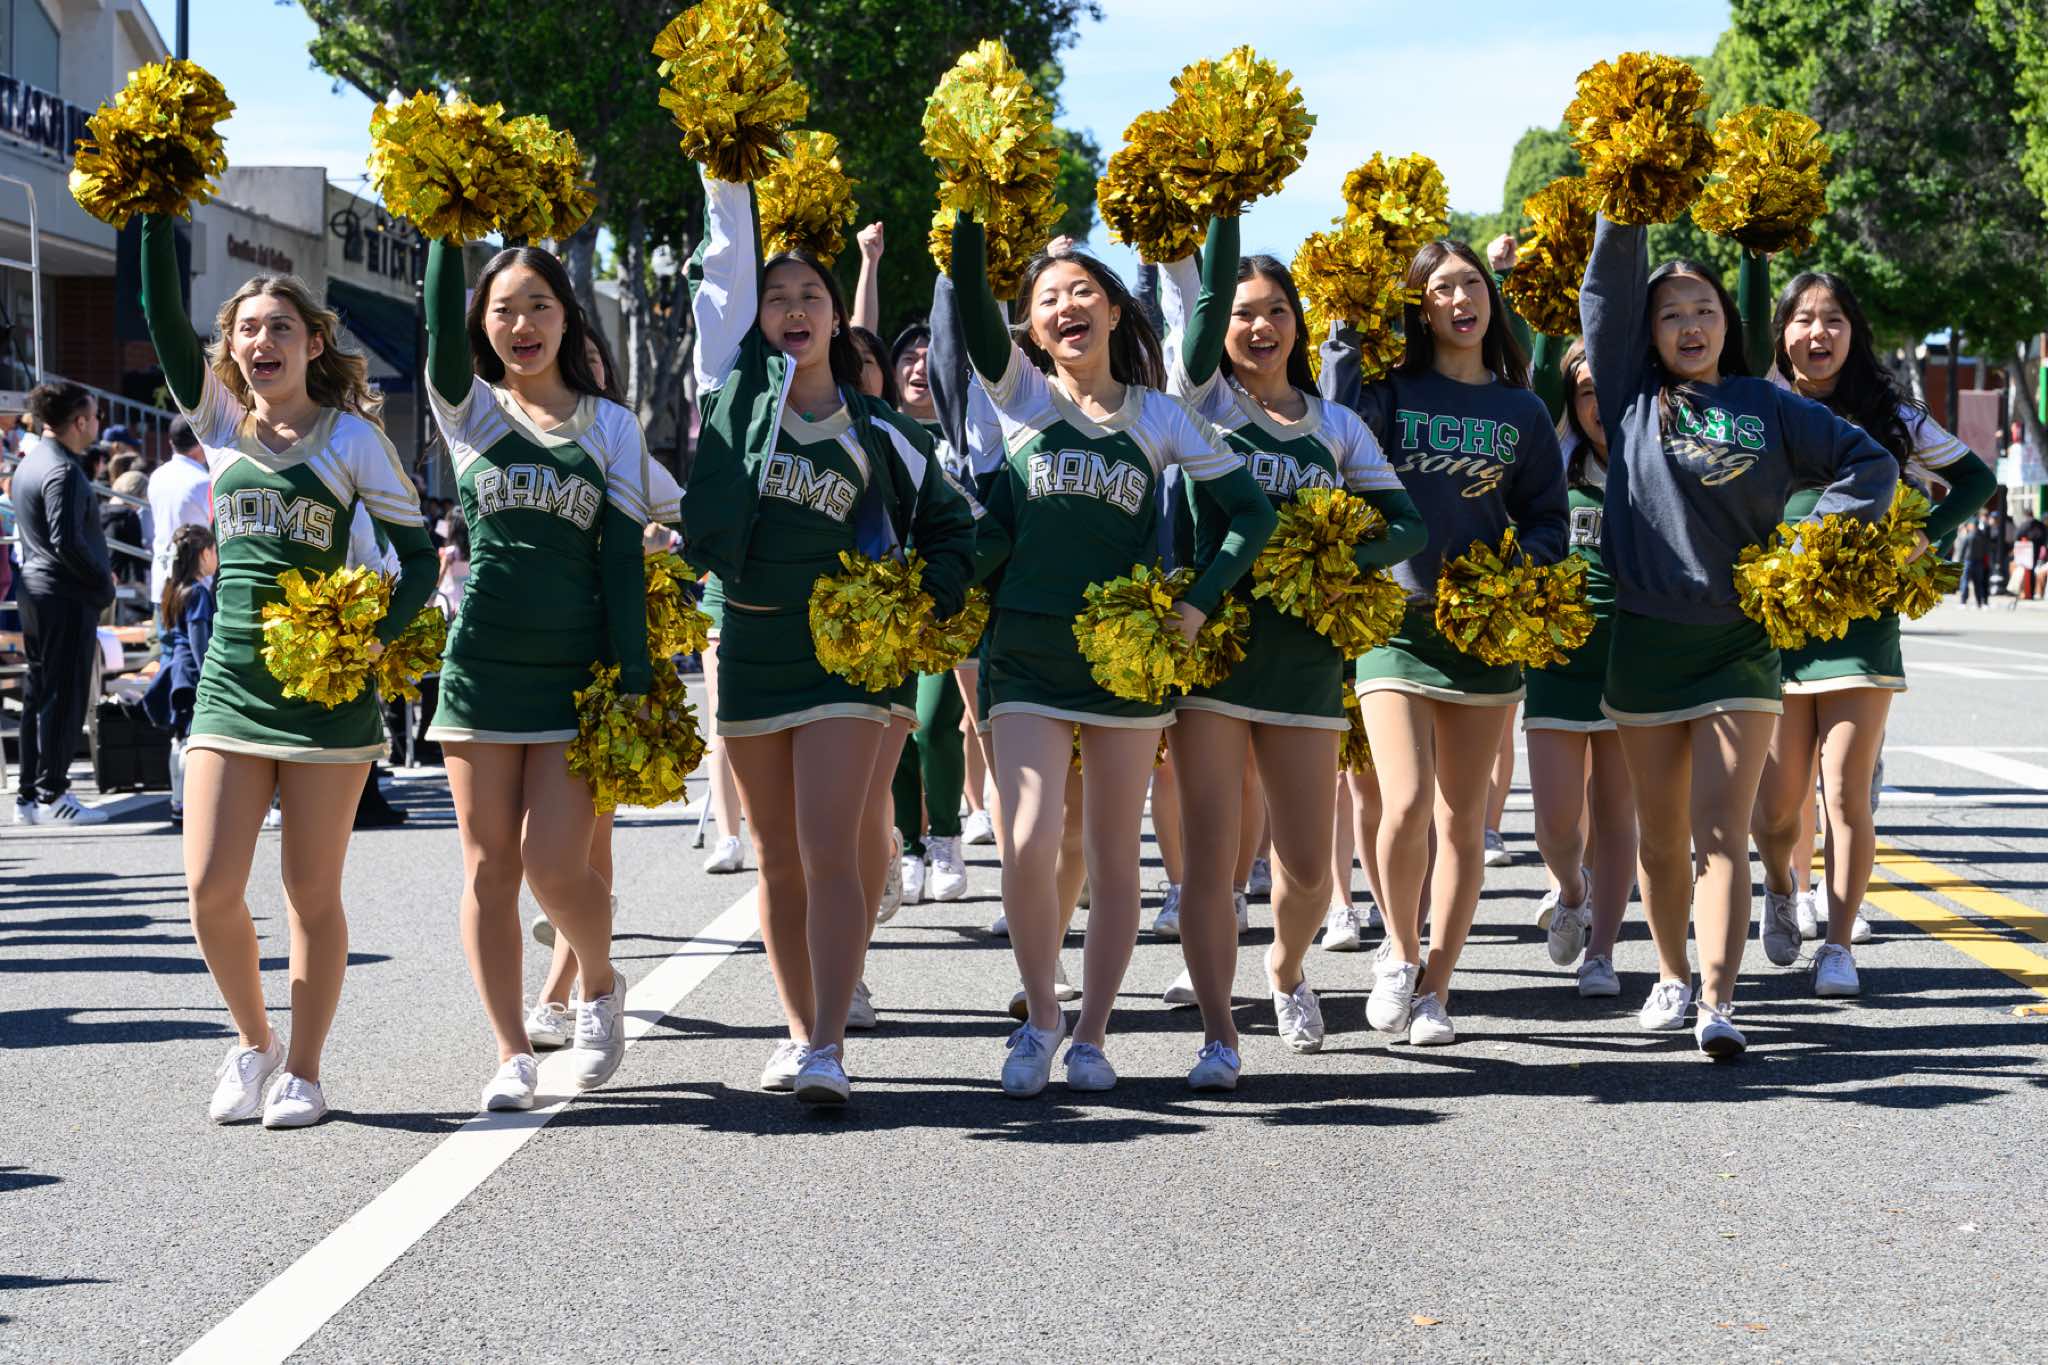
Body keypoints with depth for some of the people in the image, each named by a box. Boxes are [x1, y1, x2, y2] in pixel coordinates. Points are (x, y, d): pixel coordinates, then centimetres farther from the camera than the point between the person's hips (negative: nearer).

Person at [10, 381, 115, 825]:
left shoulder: (30, 463, 14)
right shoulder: (64, 472, -16)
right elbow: (67, 542, -24)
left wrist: (99, 574, 16)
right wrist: (103, 579, -11)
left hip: (34, 592, 10)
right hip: (68, 596, -10)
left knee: (38, 695, 12)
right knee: (65, 697, -5)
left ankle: (29, 795, 15)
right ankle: (51, 796, -4)